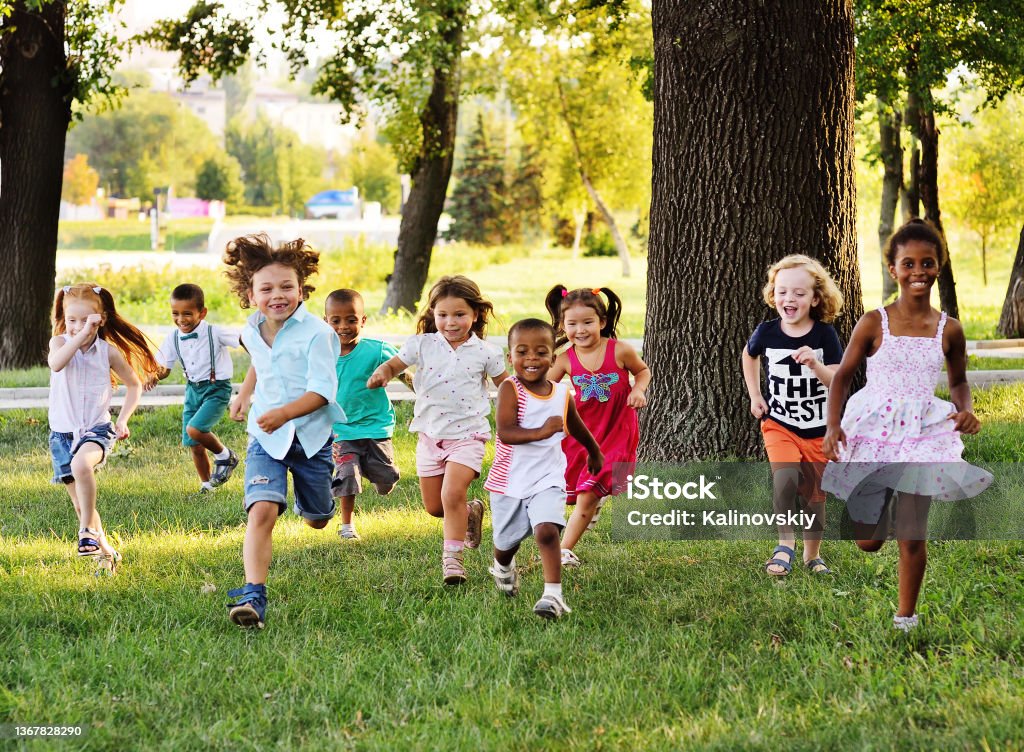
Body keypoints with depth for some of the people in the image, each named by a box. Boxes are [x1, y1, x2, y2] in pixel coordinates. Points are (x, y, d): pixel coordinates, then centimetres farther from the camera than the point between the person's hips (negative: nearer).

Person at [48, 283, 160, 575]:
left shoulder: (108, 351, -3)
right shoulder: (60, 342, -4)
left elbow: (134, 384, 11)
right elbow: (56, 364, -29)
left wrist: (123, 419, 1)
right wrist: (81, 335, -32)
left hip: (97, 430, -2)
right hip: (62, 432, 2)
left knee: (81, 464, -36)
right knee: (80, 503, 6)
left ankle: (88, 531, -25)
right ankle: (105, 552, 24)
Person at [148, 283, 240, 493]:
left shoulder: (214, 333, -17)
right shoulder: (173, 338, -2)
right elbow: (165, 367, 7)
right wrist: (156, 376, -15)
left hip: (217, 389, -6)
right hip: (193, 389, 6)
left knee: (195, 429, -25)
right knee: (194, 445, 6)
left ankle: (225, 456, 2)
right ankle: (206, 485, 26)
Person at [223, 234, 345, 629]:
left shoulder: (316, 333, -18)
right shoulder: (252, 332, 1)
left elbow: (322, 390, -24)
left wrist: (285, 413, -38)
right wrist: (244, 395, 23)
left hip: (311, 435, -2)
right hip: (266, 438, 2)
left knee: (317, 521, 18)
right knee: (262, 510, -22)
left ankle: (309, 496, 58)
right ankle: (253, 595, -29)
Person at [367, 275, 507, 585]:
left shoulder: (485, 352, -4)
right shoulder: (422, 345, -2)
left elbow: (505, 385, 7)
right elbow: (395, 364, 3)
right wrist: (382, 373, -20)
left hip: (467, 434, -3)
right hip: (430, 435, 4)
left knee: (452, 494, -21)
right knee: (434, 507, 10)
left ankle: (452, 556, -9)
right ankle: (471, 513, 41)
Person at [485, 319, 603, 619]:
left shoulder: (562, 394, -1)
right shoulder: (510, 389, -14)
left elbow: (577, 428, 21)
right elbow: (505, 433, -27)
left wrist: (595, 453, 37)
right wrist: (543, 432, -41)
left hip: (547, 479, 1)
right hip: (509, 480, -1)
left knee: (547, 531, -22)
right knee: (506, 541, 17)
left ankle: (553, 594, -22)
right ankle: (503, 568, 51)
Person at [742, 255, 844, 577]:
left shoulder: (824, 335, -11)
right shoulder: (767, 333, -7)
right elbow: (749, 356, 16)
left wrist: (814, 364, -33)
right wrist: (755, 395, 10)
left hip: (819, 429, 0)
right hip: (779, 424, 0)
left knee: (815, 493, 10)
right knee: (785, 476, -26)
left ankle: (812, 554, 30)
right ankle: (785, 543, -12)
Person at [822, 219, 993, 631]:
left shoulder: (949, 330, 0)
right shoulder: (874, 324, -6)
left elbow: (959, 381, 16)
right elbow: (842, 376, 0)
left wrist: (965, 410, -5)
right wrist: (833, 426, -14)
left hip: (923, 434, 0)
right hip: (873, 429, 0)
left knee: (912, 533, -3)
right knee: (868, 541, 7)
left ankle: (906, 618, 14)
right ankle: (882, 503, 44)